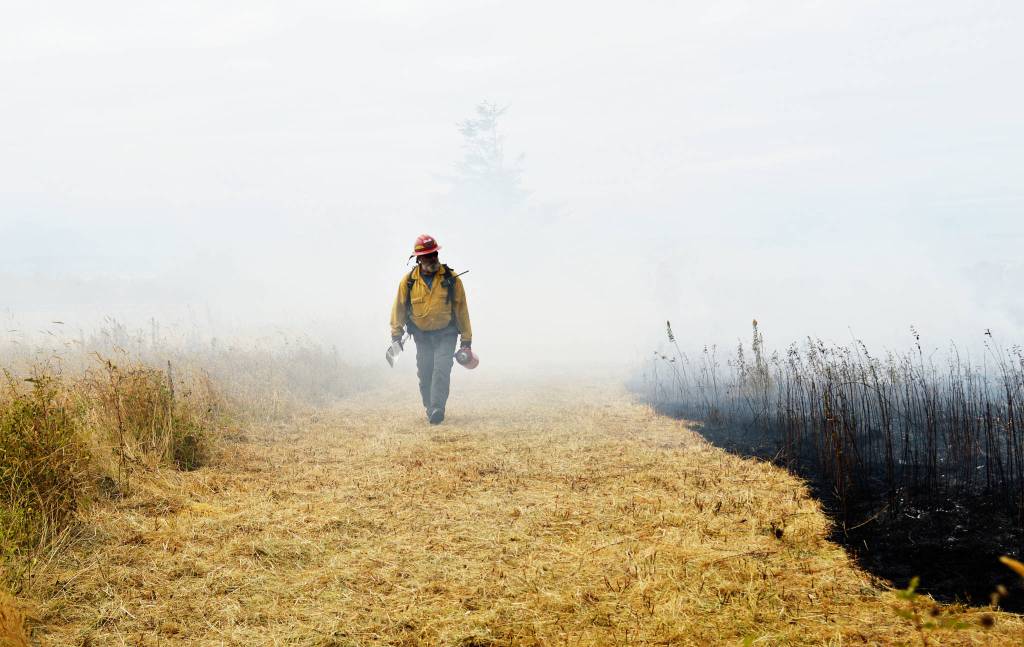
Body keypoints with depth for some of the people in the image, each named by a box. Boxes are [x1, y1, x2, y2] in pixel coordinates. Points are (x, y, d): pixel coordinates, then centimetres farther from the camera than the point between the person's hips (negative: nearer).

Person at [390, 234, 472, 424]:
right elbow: (399, 308, 7)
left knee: (441, 370, -18)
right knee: (425, 375, 2)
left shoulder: (451, 279, -5)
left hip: (446, 335, -2)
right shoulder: (408, 281, -2)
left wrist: (466, 339, 0)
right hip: (422, 337, 2)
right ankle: (430, 409, 18)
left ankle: (437, 409, -25)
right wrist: (396, 336, 3)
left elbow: (461, 308, 0)